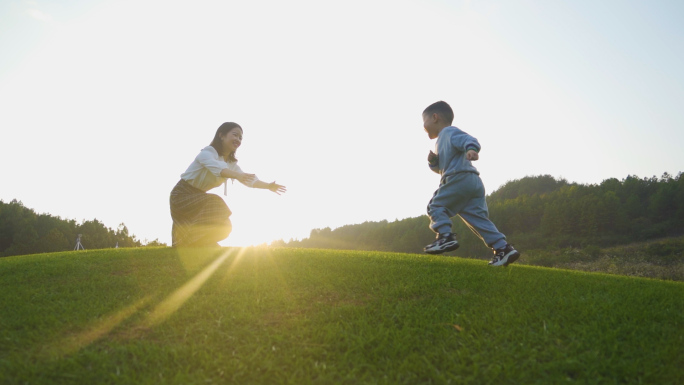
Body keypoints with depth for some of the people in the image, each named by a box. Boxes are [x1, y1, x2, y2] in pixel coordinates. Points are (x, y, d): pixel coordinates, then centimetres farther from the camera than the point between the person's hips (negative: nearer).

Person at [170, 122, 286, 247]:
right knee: (214, 204, -31)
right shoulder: (207, 153, -21)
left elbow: (249, 180, -7)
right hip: (182, 194, -8)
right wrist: (237, 175, -59)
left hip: (198, 197, 8)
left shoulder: (231, 163, 3)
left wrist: (268, 186, -22)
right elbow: (217, 168, -42)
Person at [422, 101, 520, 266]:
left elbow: (468, 139, -17)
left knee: (435, 205, -1)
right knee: (477, 217, 4)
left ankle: (446, 236, -14)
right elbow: (442, 167, 36)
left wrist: (471, 149, -40)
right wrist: (433, 161, 14)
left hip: (460, 178, -10)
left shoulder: (450, 132, 2)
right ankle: (503, 248, -3)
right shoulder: (441, 141, 32)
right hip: (474, 183, 10)